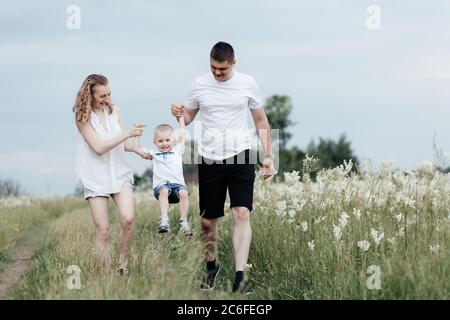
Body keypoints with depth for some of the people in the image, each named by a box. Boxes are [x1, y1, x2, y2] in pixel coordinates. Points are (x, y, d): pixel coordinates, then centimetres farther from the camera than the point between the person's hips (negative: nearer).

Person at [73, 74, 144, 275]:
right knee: (103, 231, -3)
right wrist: (127, 134, -19)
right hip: (96, 177, -3)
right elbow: (98, 147, -17)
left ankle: (123, 260, 0)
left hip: (119, 173, 3)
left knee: (128, 218, -21)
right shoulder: (83, 117, -8)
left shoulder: (114, 111, 6)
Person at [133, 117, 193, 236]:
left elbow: (181, 135, 22)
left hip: (177, 184, 1)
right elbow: (137, 149, 18)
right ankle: (164, 221, -42)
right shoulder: (154, 154, 22)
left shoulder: (177, 150, 22)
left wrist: (180, 118, 26)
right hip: (161, 185, -1)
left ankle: (184, 223, -28)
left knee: (183, 192, -32)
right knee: (164, 190, -35)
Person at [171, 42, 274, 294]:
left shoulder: (247, 83, 1)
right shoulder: (200, 84, 3)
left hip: (240, 156, -1)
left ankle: (240, 276, -16)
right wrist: (180, 114, -9)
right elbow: (189, 117, 16)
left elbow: (262, 122, 9)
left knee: (242, 214, -15)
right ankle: (212, 266, 31)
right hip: (209, 159, 2)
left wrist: (268, 156, 3)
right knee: (209, 221, 7)